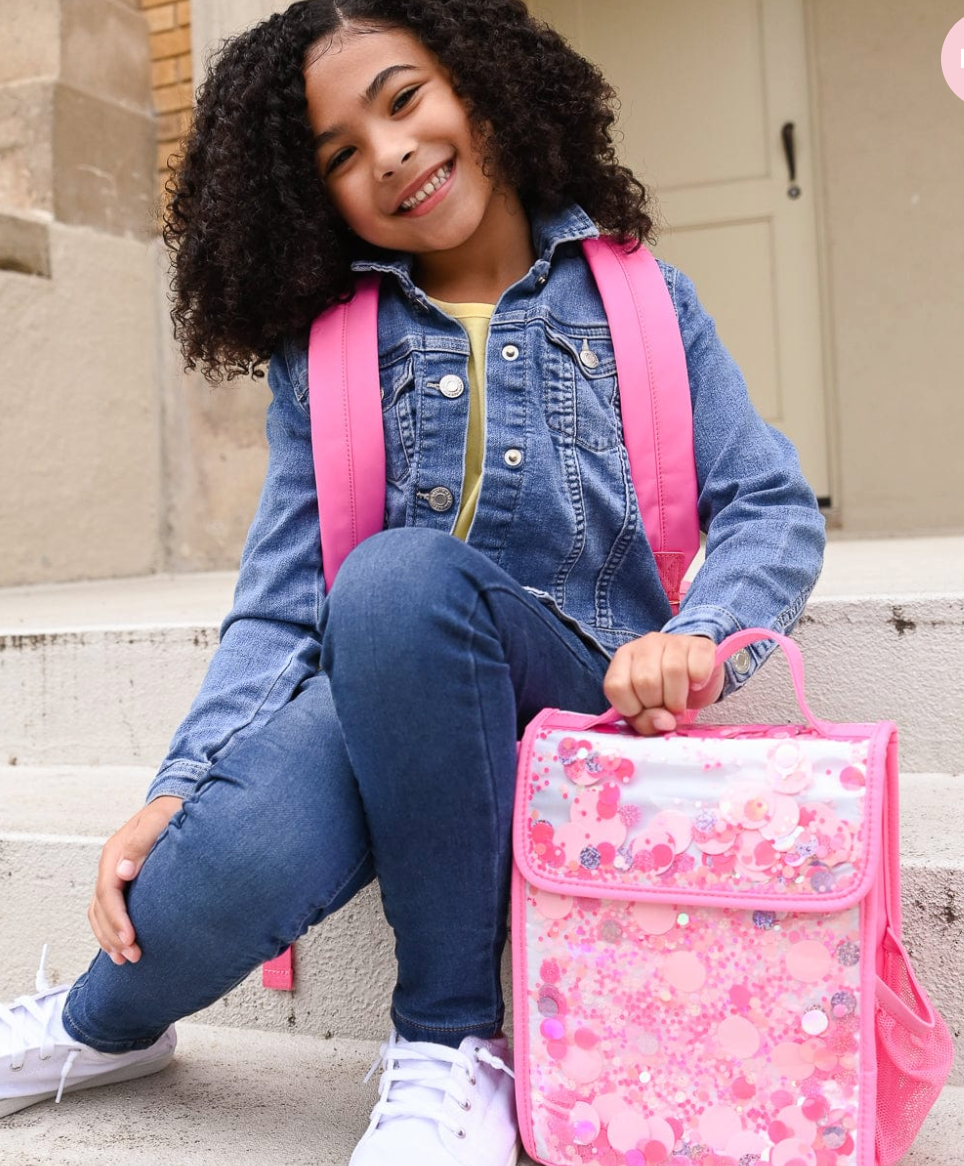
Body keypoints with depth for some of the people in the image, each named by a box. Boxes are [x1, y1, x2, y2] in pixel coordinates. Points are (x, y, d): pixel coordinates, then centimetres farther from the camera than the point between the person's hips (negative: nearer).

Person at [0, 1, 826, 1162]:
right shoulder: (322, 348, 10)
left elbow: (771, 507, 4)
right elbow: (281, 598, 3)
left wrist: (700, 634, -17)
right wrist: (179, 787, -11)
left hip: (586, 702, -1)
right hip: (382, 696, 1)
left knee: (397, 575, -33)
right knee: (225, 864, -32)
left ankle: (449, 1041, -16)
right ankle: (108, 1023, 7)